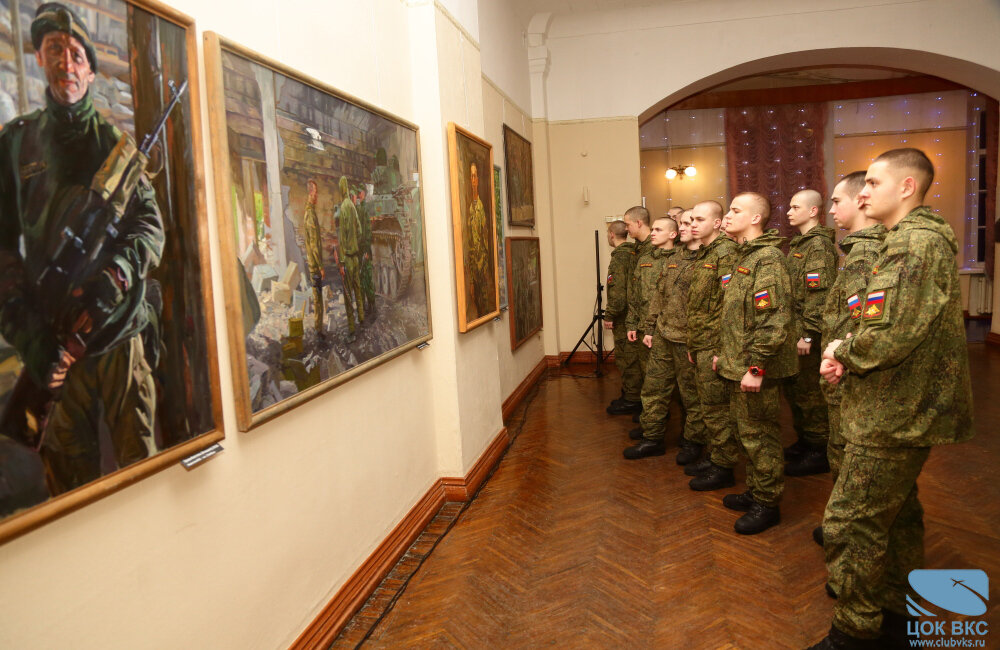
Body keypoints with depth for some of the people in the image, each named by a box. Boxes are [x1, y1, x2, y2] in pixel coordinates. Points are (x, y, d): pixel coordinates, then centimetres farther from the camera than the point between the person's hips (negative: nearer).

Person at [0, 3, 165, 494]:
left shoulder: (116, 141, 9)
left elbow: (149, 226, 0)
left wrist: (110, 281, -18)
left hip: (120, 329, -1)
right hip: (52, 338, 1)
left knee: (140, 463, 2)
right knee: (69, 475, 7)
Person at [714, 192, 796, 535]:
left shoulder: (768, 258, -17)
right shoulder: (744, 257, 16)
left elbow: (775, 319, -24)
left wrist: (756, 367, -25)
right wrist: (724, 353, 20)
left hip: (754, 368, -10)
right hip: (739, 364, 10)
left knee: (758, 434, 1)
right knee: (747, 432, 18)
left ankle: (767, 504, 14)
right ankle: (755, 491, 32)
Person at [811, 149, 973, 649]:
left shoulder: (916, 244, -19)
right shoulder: (919, 240, 16)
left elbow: (892, 336, -28)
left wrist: (843, 351, -9)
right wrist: (846, 356, 3)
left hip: (894, 417, -11)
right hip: (906, 412, 11)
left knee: (850, 522, -3)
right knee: (895, 514, 21)